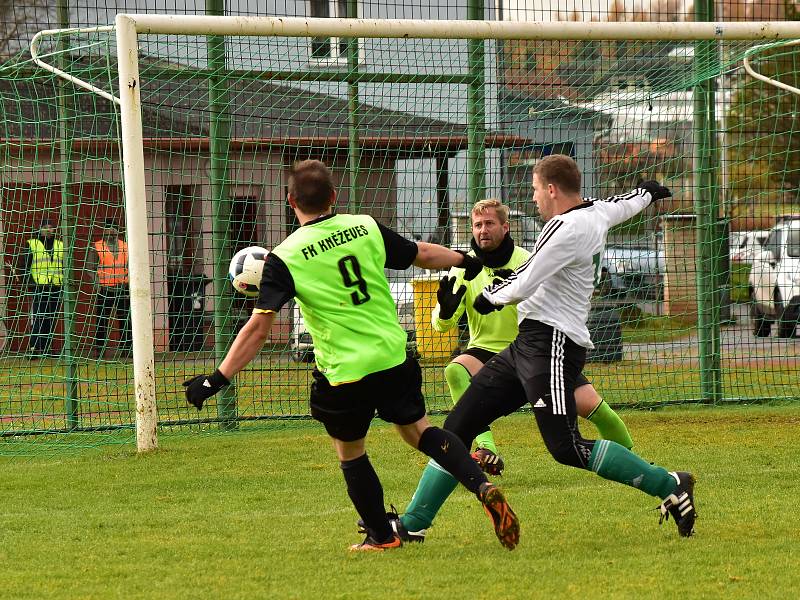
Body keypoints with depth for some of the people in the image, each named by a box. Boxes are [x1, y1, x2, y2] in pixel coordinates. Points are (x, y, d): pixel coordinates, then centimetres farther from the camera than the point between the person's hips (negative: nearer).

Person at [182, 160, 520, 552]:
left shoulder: (284, 258, -12)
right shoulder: (366, 228, -1)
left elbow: (258, 328, -15)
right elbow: (423, 255, 13)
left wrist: (218, 379, -11)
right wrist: (467, 261, 33)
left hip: (344, 372, -4)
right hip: (393, 356, 4)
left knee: (350, 453, 18)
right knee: (419, 430, 21)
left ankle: (381, 535, 27)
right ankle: (482, 486, 3)